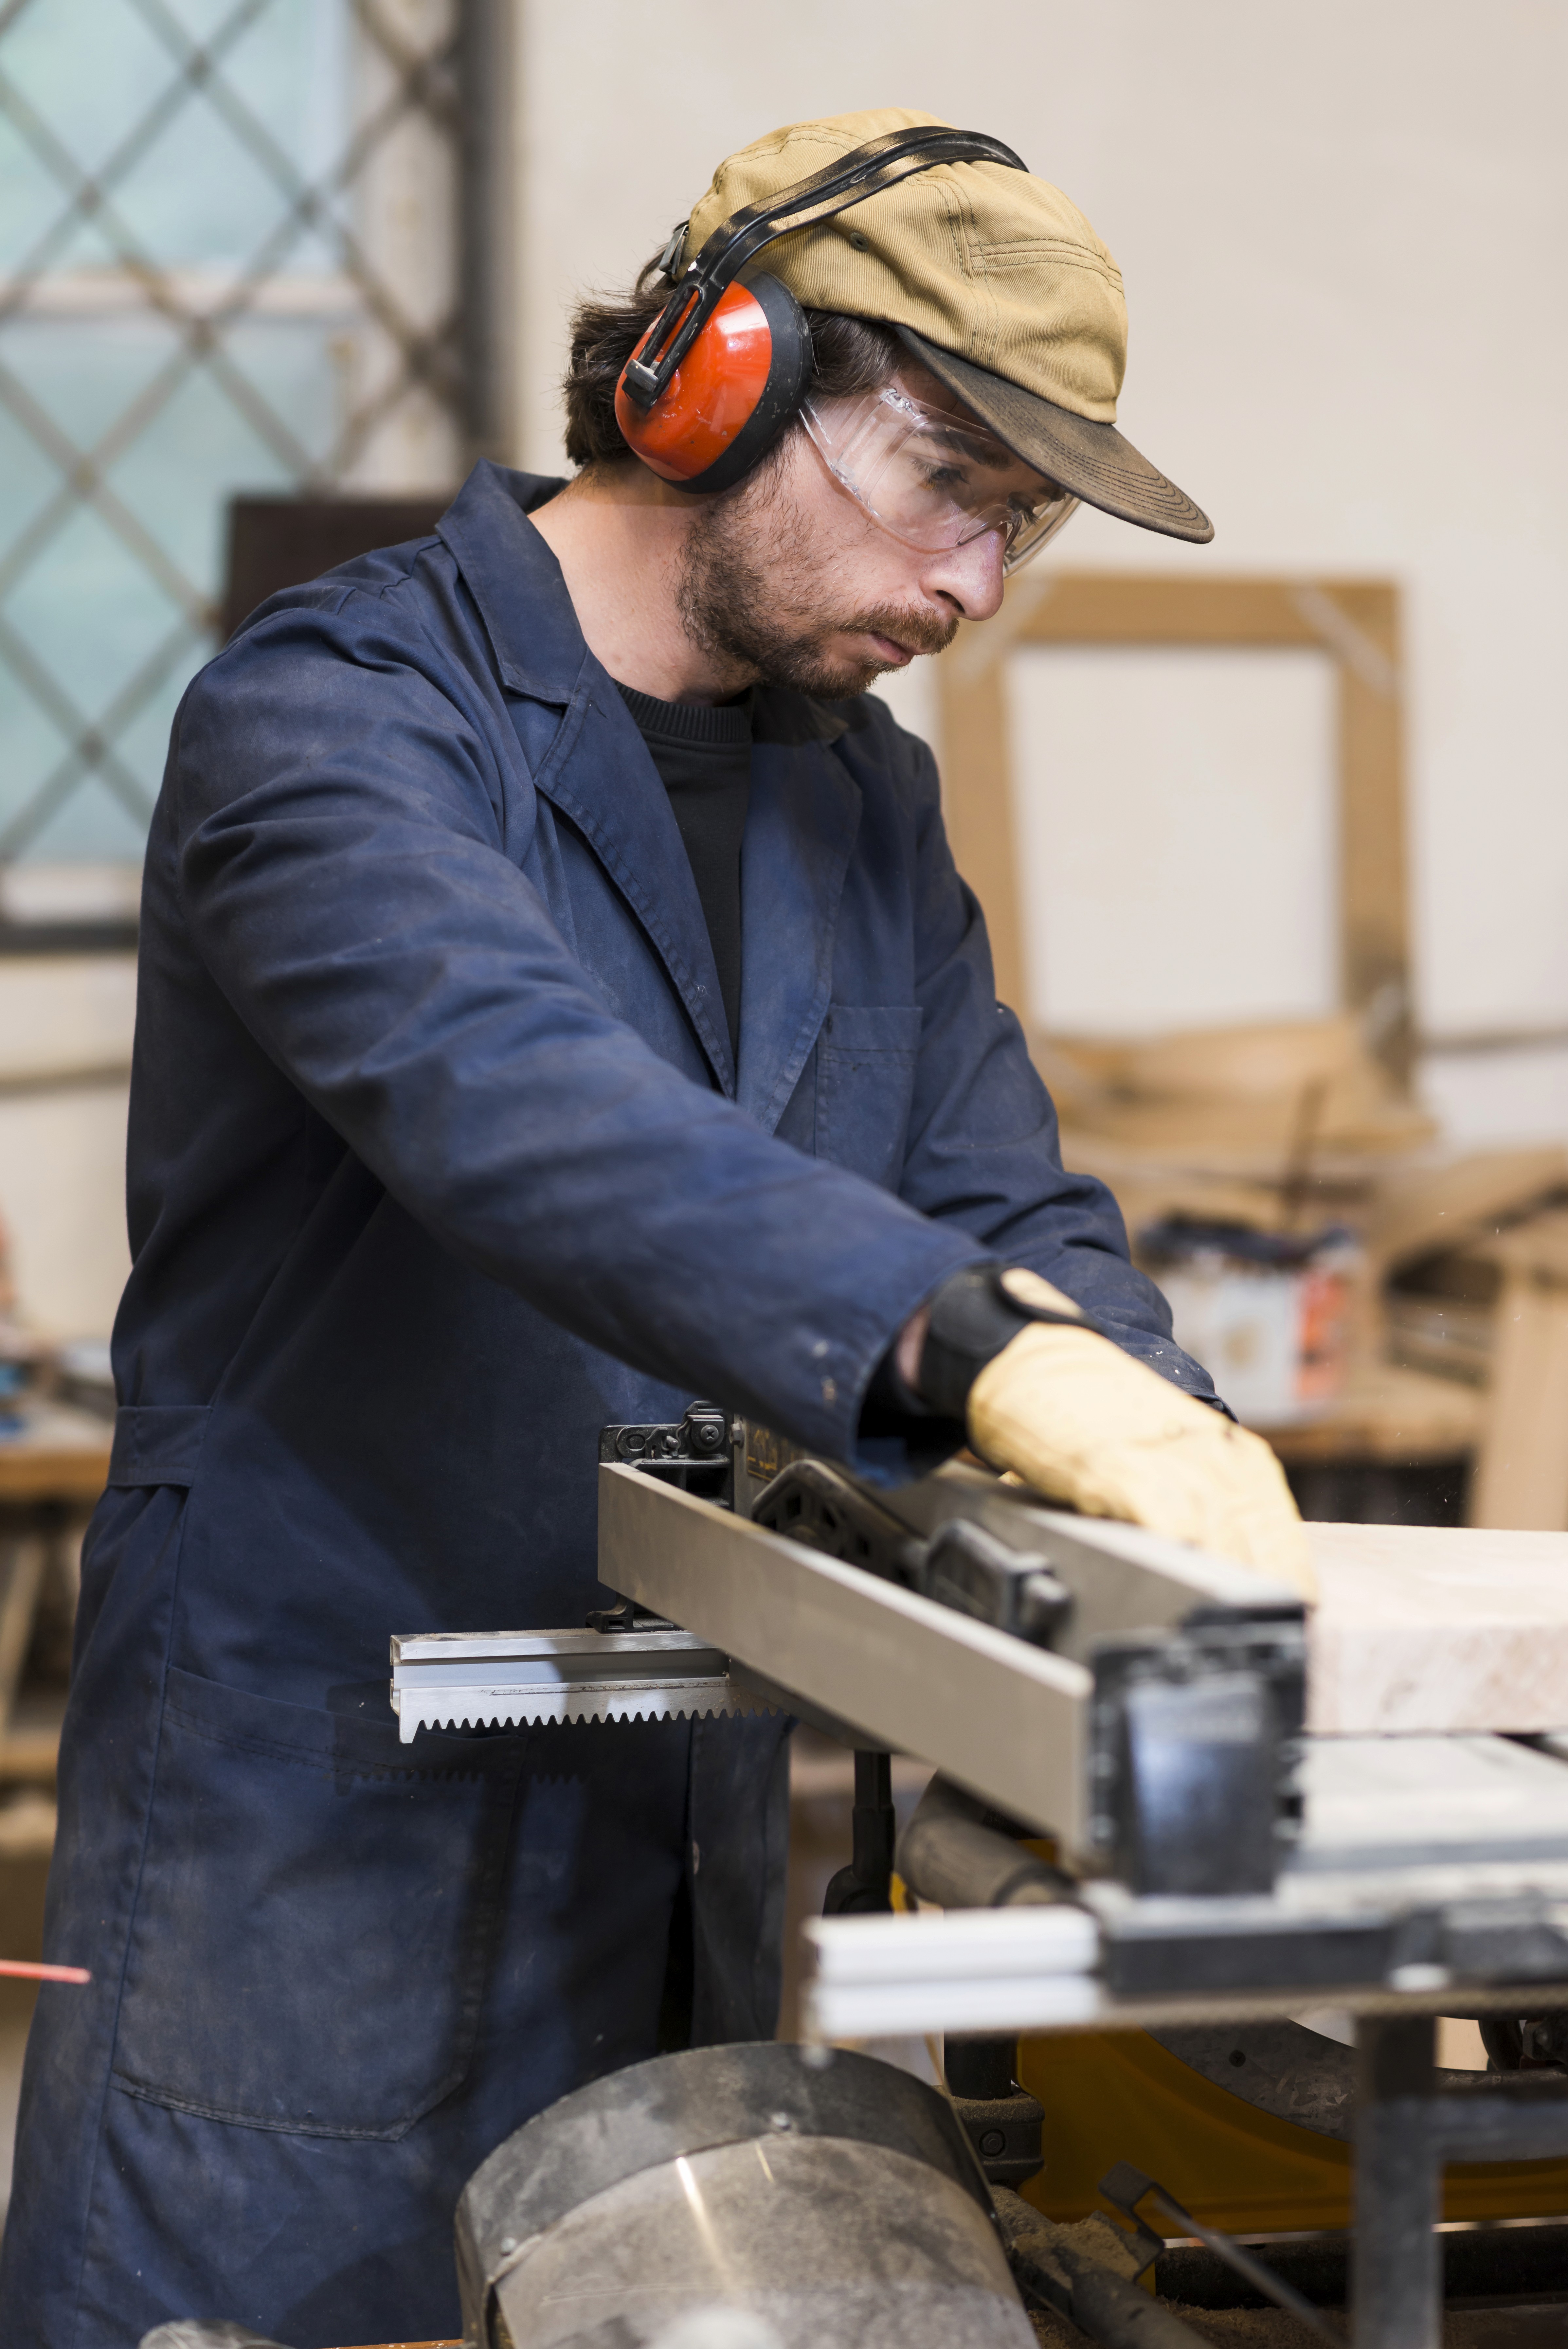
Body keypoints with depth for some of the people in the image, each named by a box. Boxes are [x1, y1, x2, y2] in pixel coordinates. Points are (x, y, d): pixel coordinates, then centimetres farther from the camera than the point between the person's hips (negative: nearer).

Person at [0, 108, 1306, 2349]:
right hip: (319, 1841, -7)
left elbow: (1002, 1199, 9)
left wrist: (1156, 1420, -14)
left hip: (696, 1866, 7)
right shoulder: (335, 716, -13)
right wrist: (970, 1338, -44)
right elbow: (508, 1100, -31)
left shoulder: (870, 802, 13)